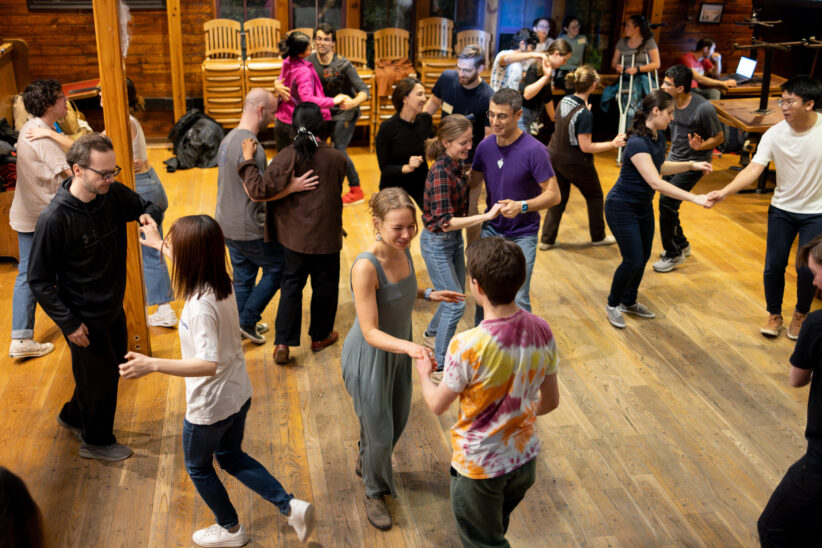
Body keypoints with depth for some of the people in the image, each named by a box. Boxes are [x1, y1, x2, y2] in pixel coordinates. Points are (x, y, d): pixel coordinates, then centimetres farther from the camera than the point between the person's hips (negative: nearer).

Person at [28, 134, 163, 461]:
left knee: (112, 364, 25)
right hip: (84, 319, -7)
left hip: (113, 307, 7)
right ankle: (97, 442, 39)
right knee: (101, 377, 11)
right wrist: (68, 323, -19)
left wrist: (149, 215, -14)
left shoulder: (113, 194, -11)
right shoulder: (55, 219, -28)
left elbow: (146, 204, 10)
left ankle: (73, 416, 52)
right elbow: (39, 280, -19)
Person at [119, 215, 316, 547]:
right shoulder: (221, 283, -7)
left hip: (210, 407, -8)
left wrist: (152, 365, -43)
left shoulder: (200, 305, -32)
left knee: (198, 467, 21)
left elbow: (209, 363, -37)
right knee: (231, 457, 28)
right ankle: (290, 507, 22)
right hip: (238, 395, 8)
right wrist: (159, 245, 27)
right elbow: (193, 267, 18)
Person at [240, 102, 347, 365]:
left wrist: (249, 159, -9)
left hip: (294, 235, 1)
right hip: (326, 235, -1)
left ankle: (283, 343, 9)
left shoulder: (287, 156, -15)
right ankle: (320, 336, 33)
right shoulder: (337, 158, -12)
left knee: (291, 284, 13)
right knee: (325, 284, 17)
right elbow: (335, 192, 3)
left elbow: (259, 189, -22)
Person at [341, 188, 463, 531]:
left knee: (398, 419, 25)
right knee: (380, 431, 10)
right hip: (369, 356, -7)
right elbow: (370, 332, -32)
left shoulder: (402, 251, -10)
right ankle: (374, 491, 41)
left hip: (398, 350, 7)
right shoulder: (365, 266, -33)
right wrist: (409, 346, -46)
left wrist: (428, 294, 0)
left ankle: (365, 463, 56)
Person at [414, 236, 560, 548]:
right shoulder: (541, 331, -13)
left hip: (479, 466, -5)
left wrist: (423, 373, 7)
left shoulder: (468, 346, -30)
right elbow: (550, 402, -1)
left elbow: (437, 405, -13)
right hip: (525, 459, 5)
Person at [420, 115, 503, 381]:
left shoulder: (457, 165, 1)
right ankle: (439, 366, 9)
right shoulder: (440, 172, -26)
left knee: (456, 297, 21)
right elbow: (444, 222, -32)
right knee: (455, 304, -4)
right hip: (437, 243, -8)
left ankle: (431, 334, 48)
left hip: (455, 239, 9)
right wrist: (486, 216, -35)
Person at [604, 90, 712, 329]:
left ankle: (629, 302, 33)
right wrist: (694, 198, -39)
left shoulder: (659, 136, -1)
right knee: (633, 260, -5)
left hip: (643, 206, 9)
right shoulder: (638, 143, -30)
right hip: (622, 208, -9)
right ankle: (613, 304, 17)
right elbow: (656, 183, -37)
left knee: (643, 257, 14)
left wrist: (691, 164, 7)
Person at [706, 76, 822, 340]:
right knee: (774, 265, 4)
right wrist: (724, 192, -35)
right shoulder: (774, 135, -13)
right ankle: (774, 314, 29)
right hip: (782, 209, 2)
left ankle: (801, 314, 31)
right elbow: (753, 169, -20)